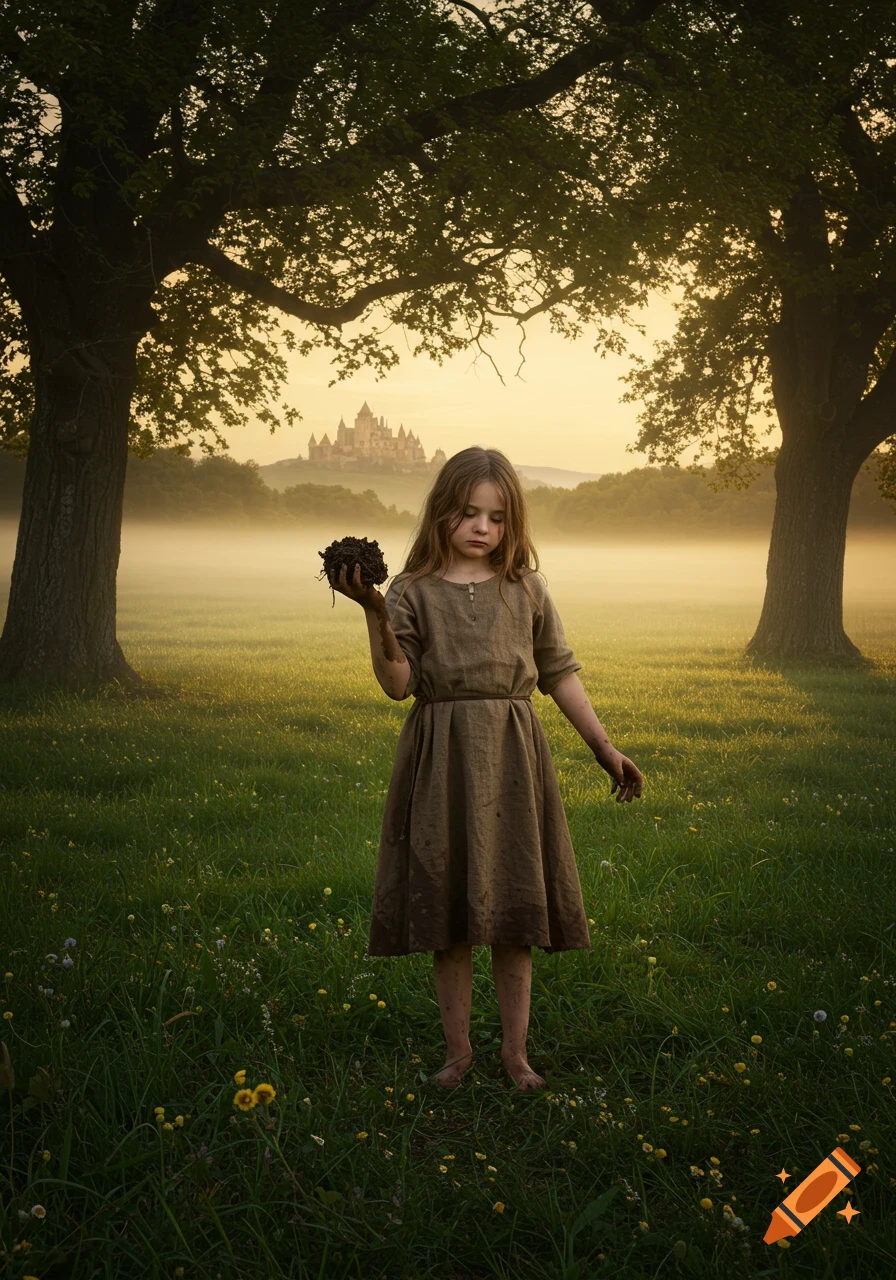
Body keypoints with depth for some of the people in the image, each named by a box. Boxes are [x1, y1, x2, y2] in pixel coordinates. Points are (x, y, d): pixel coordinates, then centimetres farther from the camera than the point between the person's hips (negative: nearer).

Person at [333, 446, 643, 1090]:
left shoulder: (527, 589, 6)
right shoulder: (413, 591, 0)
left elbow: (560, 673, 10)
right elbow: (398, 685, -9)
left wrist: (605, 747, 9)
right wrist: (376, 615, -22)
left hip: (513, 757, 1)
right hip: (441, 759, -1)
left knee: (514, 914, 6)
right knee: (447, 914, 6)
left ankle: (516, 1051, 19)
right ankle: (458, 1047, 21)